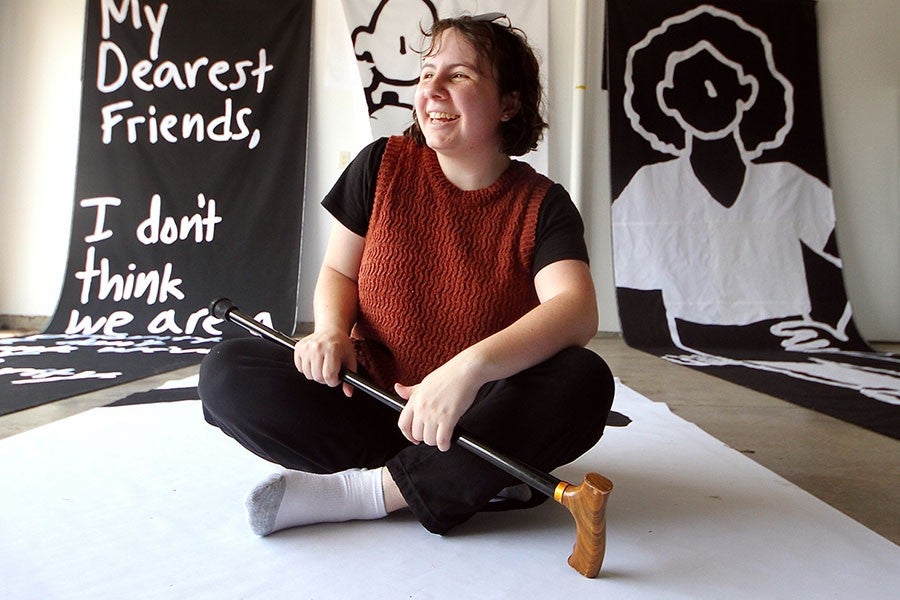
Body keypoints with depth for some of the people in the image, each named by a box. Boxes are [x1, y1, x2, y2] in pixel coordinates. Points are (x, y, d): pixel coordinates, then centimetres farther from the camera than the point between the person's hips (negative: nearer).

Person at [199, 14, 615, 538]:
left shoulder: (541, 204, -7)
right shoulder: (383, 166, 0)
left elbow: (577, 310, -24)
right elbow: (339, 270, 7)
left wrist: (470, 367, -40)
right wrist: (331, 333, -16)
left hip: (476, 415, -1)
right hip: (372, 397, 2)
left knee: (585, 381, -30)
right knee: (229, 371, -18)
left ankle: (355, 490, -23)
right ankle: (471, 480, -19)